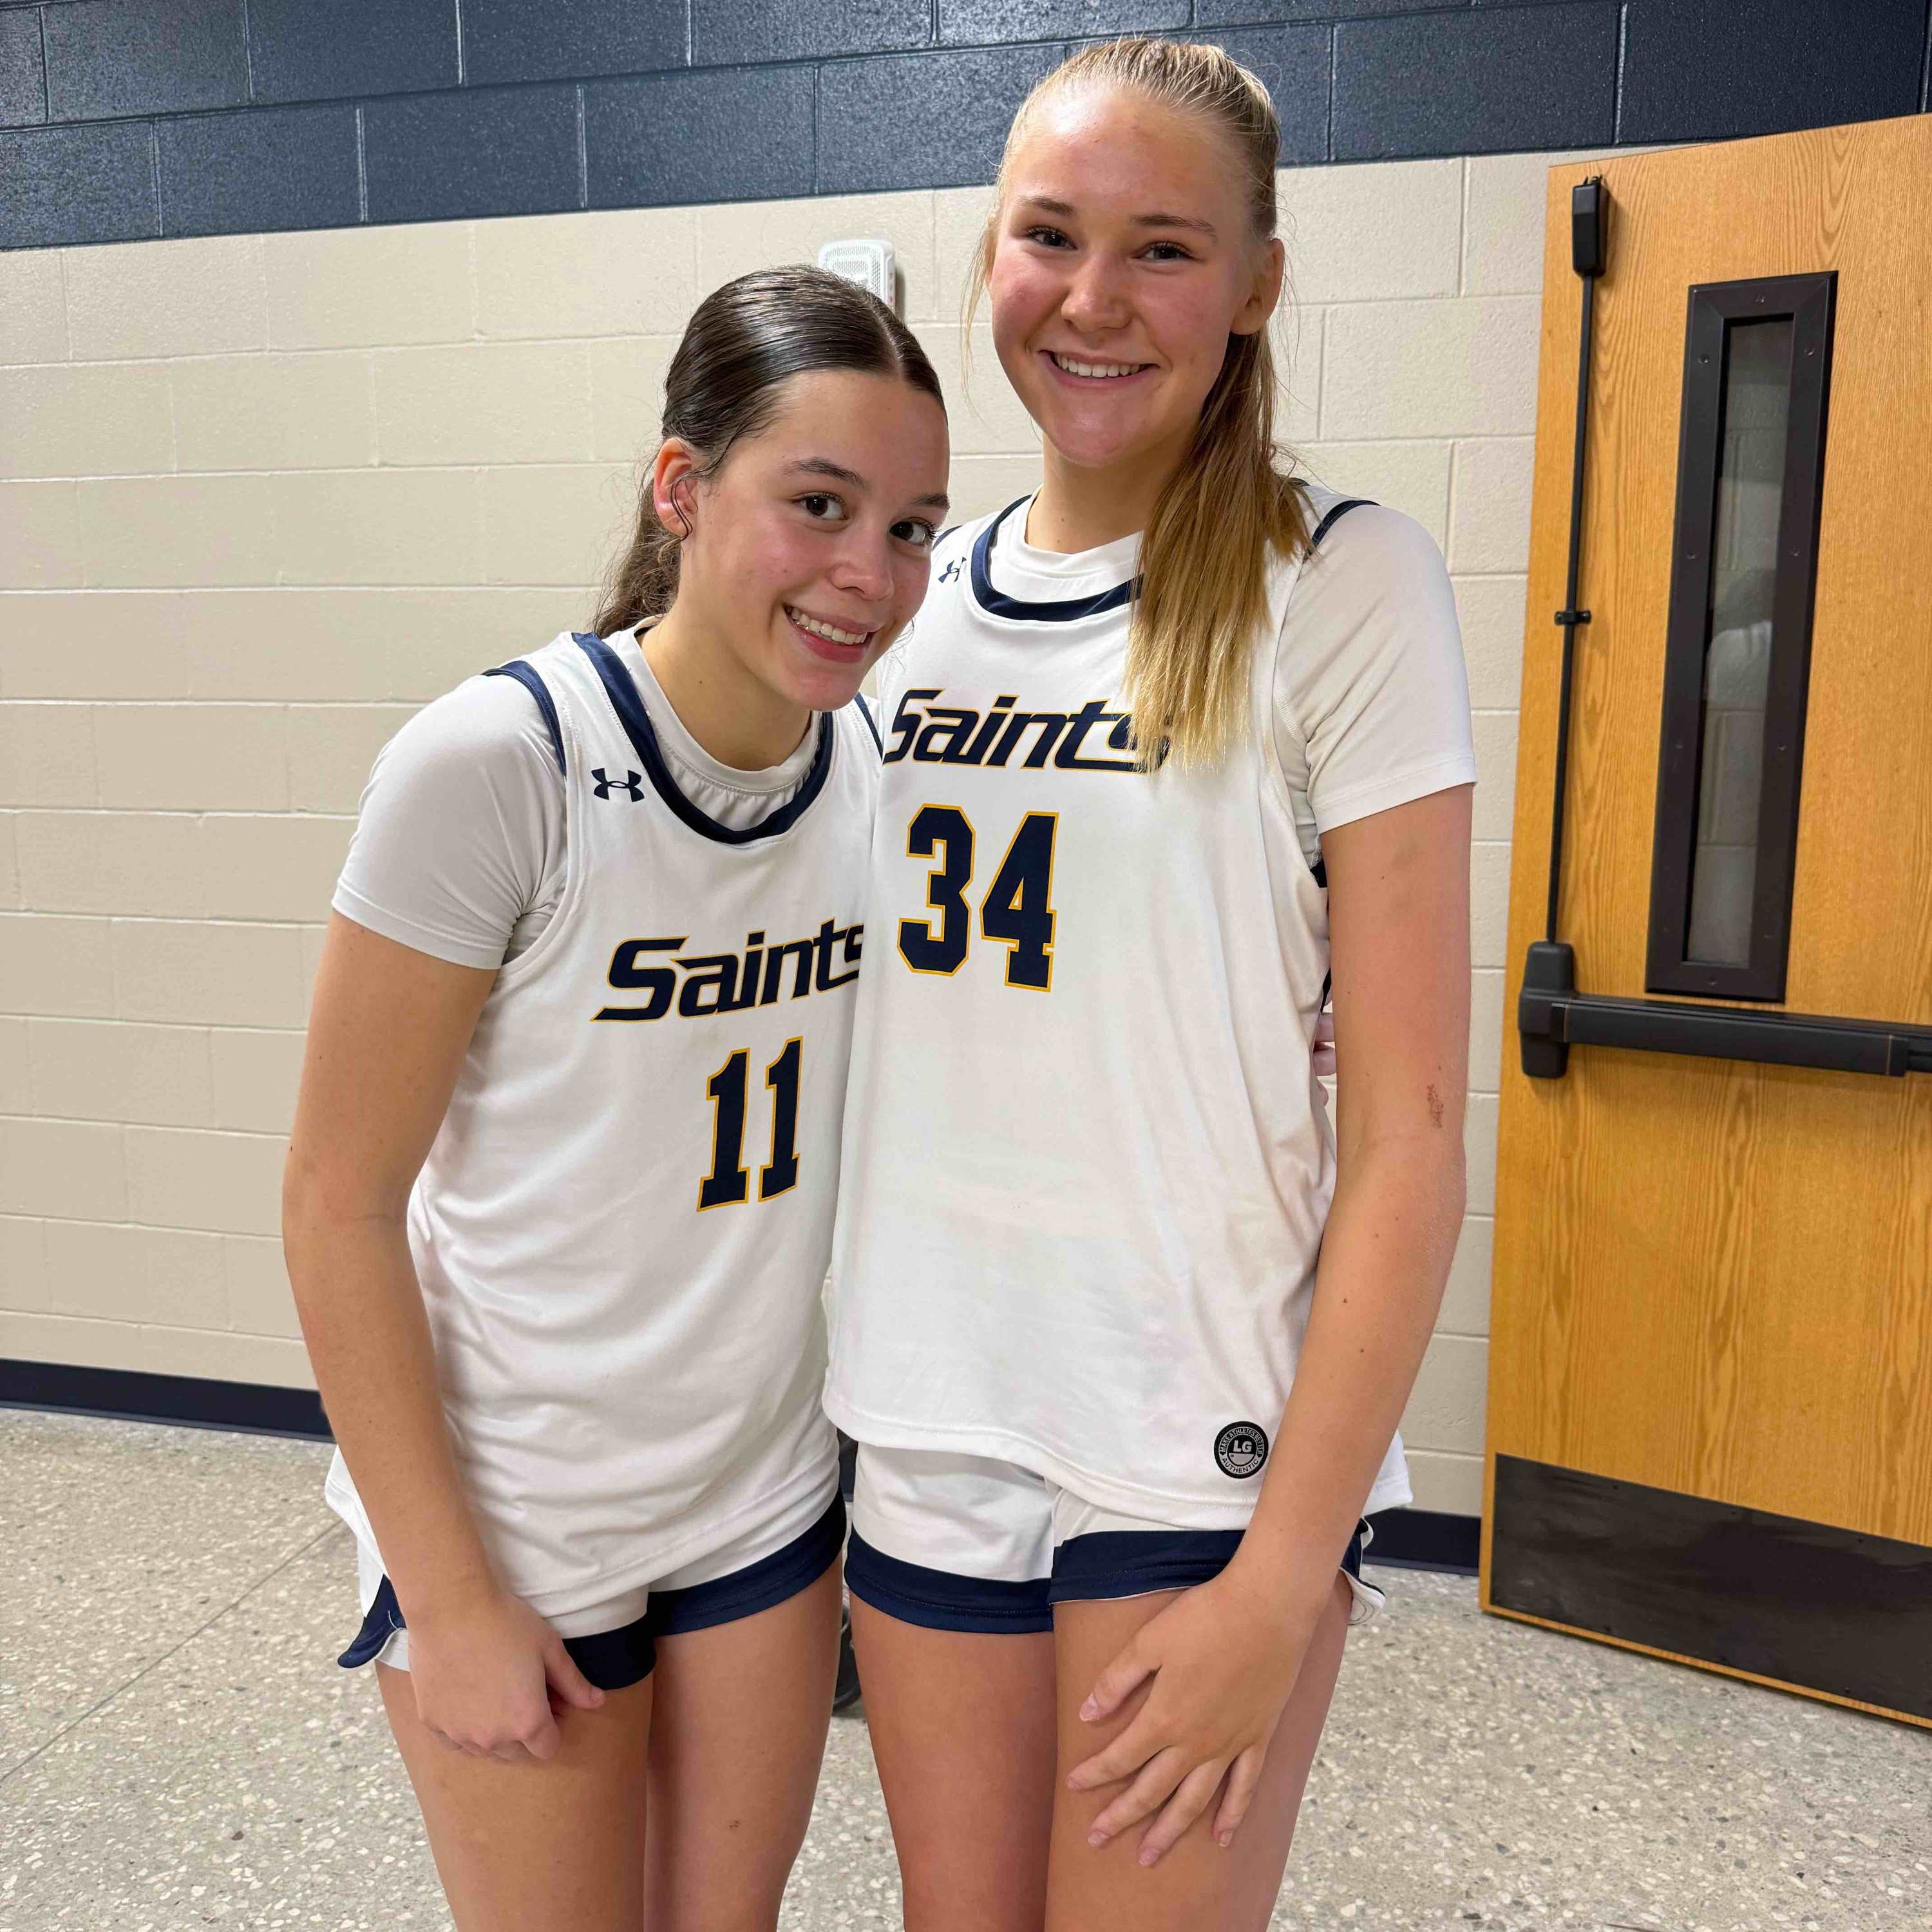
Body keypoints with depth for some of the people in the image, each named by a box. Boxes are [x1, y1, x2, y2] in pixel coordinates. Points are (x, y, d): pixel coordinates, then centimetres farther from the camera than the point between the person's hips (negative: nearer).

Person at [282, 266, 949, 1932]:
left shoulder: (876, 762, -7)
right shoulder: (495, 762, -22)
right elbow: (338, 1200, -16)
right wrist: (449, 1599, -12)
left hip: (771, 1490, 5)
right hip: (509, 1521, -4)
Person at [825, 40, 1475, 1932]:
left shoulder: (1339, 586, -9)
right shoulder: (919, 592, 5)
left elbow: (1409, 1130, -13)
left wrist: (1287, 1576, -15)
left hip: (1204, 1448, -4)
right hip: (924, 1420, 5)